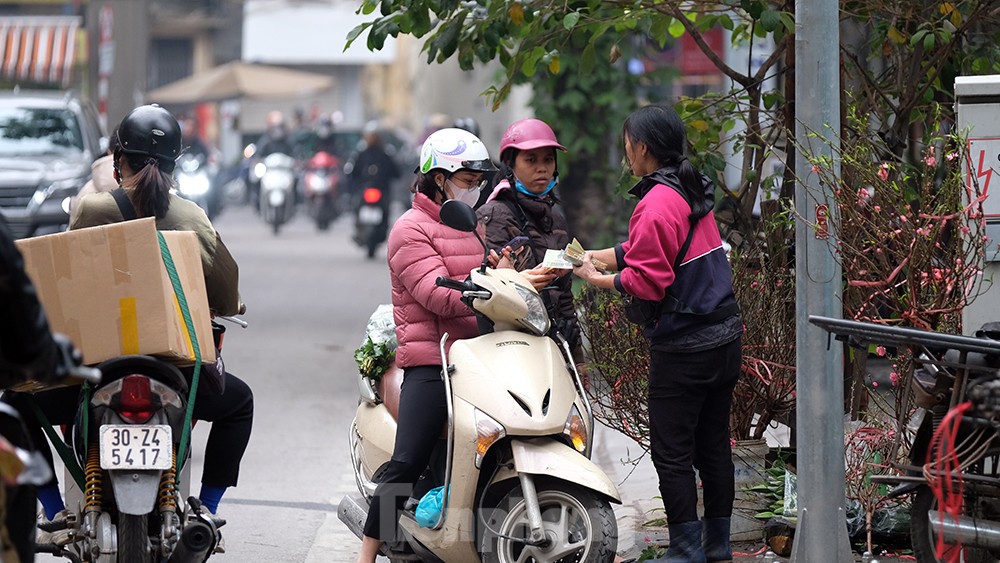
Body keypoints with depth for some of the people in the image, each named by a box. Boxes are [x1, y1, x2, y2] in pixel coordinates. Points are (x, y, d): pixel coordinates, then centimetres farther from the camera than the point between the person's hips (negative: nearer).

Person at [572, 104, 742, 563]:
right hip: (724, 338, 9)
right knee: (713, 445, 14)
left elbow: (644, 281, -19)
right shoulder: (693, 192, 11)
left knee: (671, 452, -1)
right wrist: (590, 256, 14)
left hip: (683, 348, -9)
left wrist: (595, 279, -6)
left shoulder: (657, 204, -17)